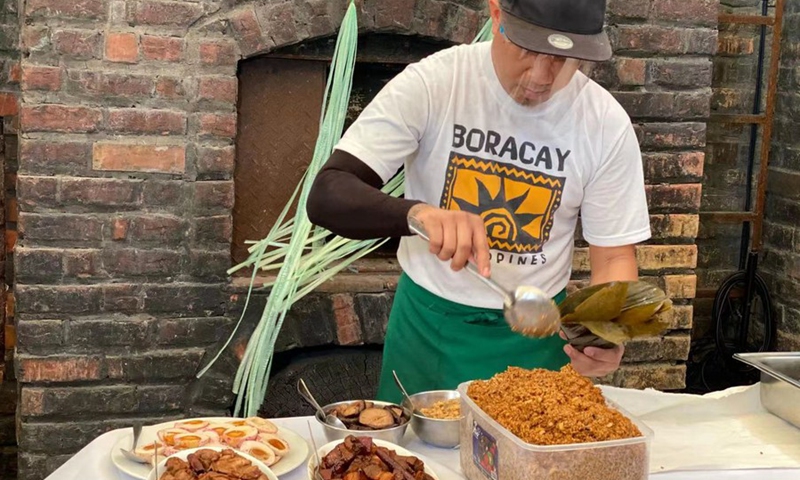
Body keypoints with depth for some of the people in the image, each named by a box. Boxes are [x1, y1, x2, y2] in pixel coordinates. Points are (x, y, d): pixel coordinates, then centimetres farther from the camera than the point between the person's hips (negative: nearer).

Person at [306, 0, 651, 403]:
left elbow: (614, 256, -3)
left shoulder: (607, 124, -12)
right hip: (428, 325, 0)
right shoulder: (430, 83, -18)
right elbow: (326, 196, -23)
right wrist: (415, 212, -43)